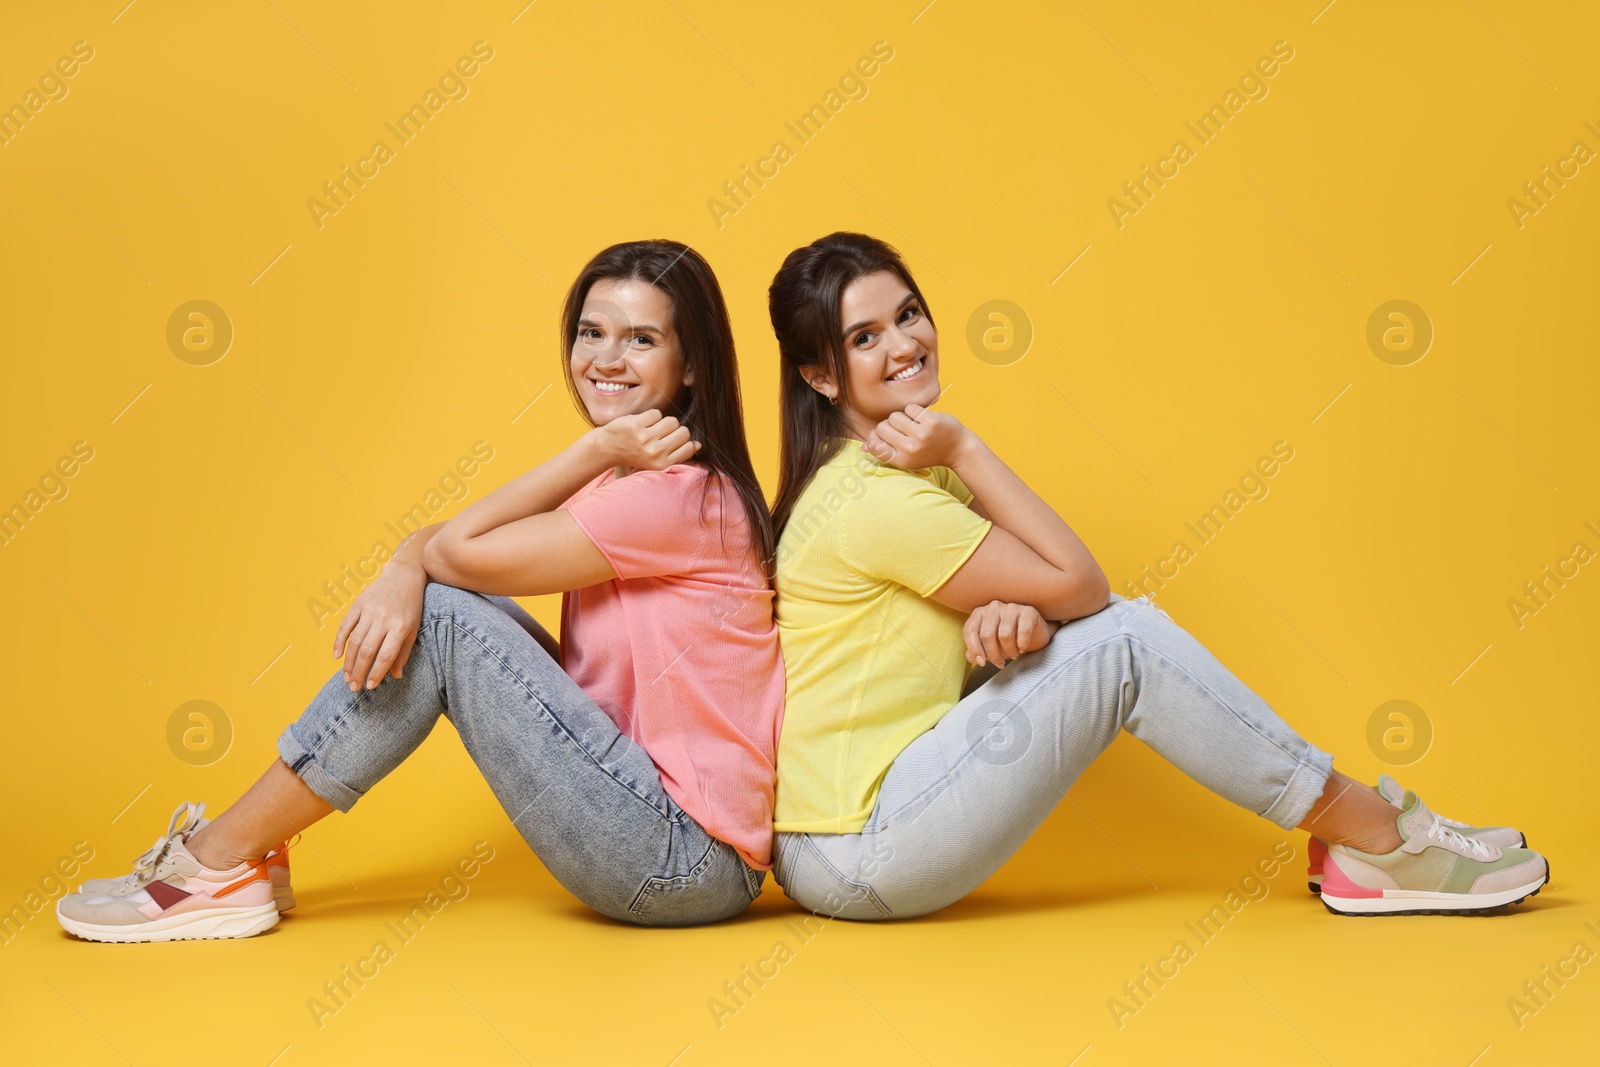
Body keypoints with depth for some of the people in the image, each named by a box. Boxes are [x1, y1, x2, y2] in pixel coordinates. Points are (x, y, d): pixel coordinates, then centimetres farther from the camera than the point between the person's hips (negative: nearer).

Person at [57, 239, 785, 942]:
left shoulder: (679, 493, -18)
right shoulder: (624, 482, 13)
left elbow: (460, 550, -14)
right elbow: (443, 541, 4)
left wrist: (596, 451, -10)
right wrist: (406, 569, -18)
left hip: (689, 861, -9)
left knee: (444, 614, -13)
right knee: (424, 601, 3)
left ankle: (221, 866, -2)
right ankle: (234, 852, 7)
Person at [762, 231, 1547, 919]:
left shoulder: (886, 467, 12)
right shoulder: (875, 502, -19)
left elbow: (1040, 584, 6)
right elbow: (1076, 583, -14)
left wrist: (1006, 608, -16)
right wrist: (965, 451, -15)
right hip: (857, 857, -9)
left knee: (1093, 630, 2)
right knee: (1121, 642, -14)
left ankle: (1356, 824, 4)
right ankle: (1378, 840, -4)